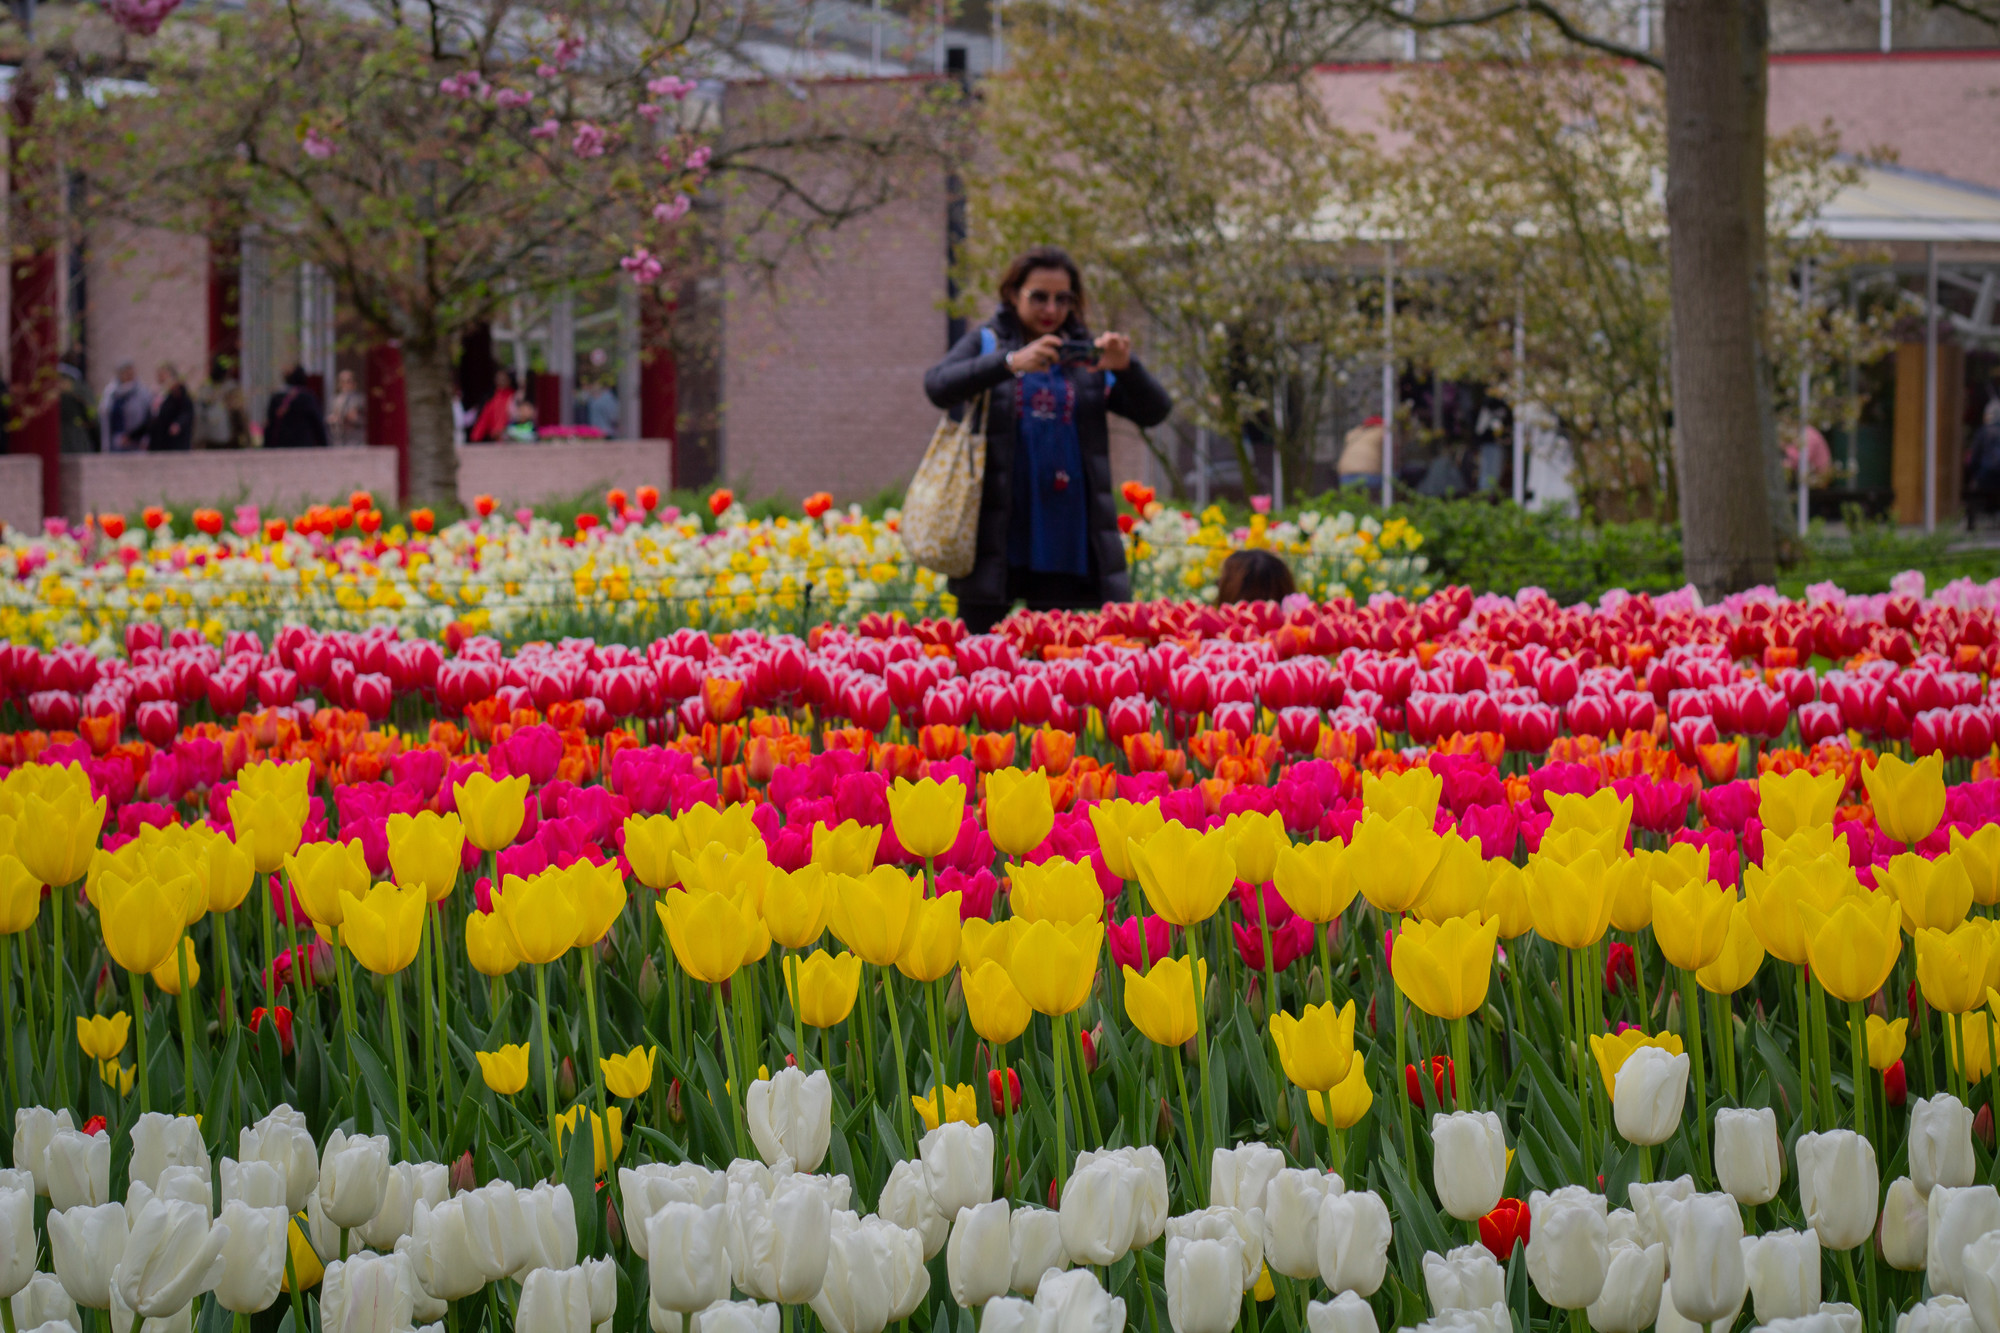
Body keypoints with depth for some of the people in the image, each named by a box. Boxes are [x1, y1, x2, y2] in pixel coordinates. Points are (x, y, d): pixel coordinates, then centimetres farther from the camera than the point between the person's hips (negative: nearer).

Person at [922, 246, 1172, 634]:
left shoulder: (1086, 355, 11)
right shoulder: (987, 343, 7)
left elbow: (1154, 412, 5)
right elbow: (938, 387, -12)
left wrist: (1126, 368, -15)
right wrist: (1010, 362, -25)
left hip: (1065, 539, 2)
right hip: (997, 533, -2)